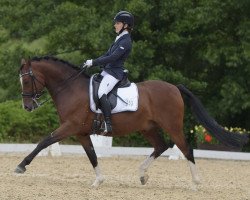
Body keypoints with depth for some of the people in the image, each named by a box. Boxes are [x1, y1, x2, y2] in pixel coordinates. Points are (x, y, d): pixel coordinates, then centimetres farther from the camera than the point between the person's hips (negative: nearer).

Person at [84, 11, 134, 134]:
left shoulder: (125, 41, -14)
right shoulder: (120, 39, 17)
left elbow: (113, 57, -22)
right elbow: (107, 55, 19)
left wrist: (94, 62, -19)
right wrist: (92, 62, 5)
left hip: (115, 73, -11)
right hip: (107, 71, 11)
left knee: (101, 93, -30)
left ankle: (108, 125, -33)